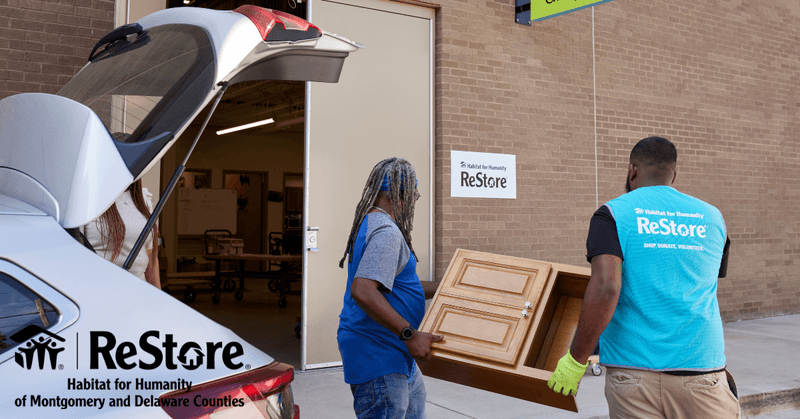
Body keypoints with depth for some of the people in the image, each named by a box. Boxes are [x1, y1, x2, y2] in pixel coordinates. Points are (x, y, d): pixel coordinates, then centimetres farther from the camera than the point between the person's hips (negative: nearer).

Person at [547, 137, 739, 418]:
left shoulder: (612, 214, -3)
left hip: (634, 372, -2)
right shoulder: (712, 218, 10)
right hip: (700, 370, 2)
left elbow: (604, 289, -18)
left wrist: (575, 360, -10)